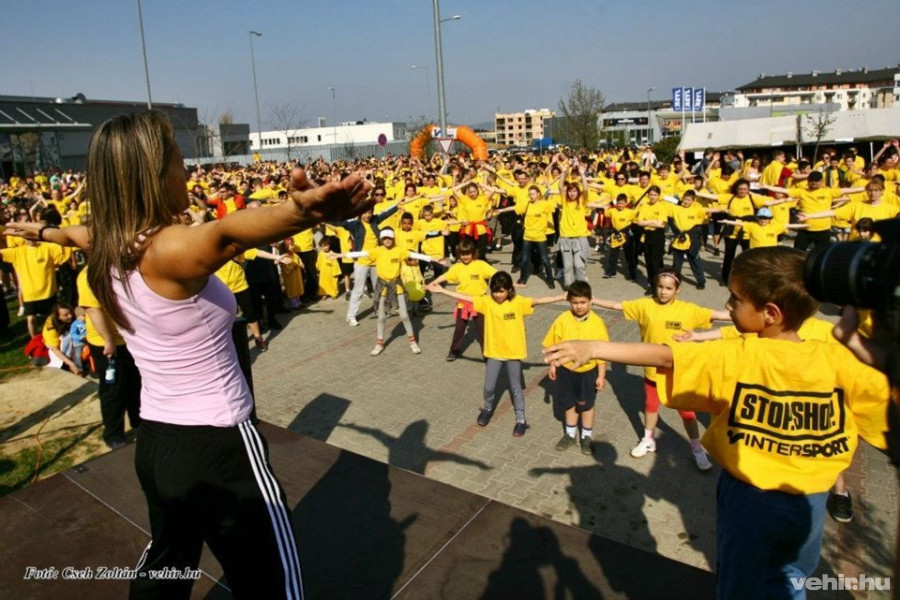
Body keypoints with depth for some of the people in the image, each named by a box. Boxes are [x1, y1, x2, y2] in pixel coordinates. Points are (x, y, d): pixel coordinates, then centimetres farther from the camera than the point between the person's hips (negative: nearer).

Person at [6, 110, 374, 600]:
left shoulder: (107, 250, 2)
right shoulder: (168, 250, -24)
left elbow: (78, 233, 26)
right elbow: (226, 233, -47)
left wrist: (42, 232, 49)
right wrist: (303, 210, -67)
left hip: (155, 444, 9)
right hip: (216, 447, -8)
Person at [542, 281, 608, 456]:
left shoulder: (597, 323, -16)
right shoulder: (562, 320, -12)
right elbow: (554, 345, 0)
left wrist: (601, 375, -9)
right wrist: (553, 365, 4)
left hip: (588, 371, -2)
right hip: (566, 370, 2)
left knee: (586, 405, 15)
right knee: (569, 404, 18)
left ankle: (587, 437, 33)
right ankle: (570, 434, 36)